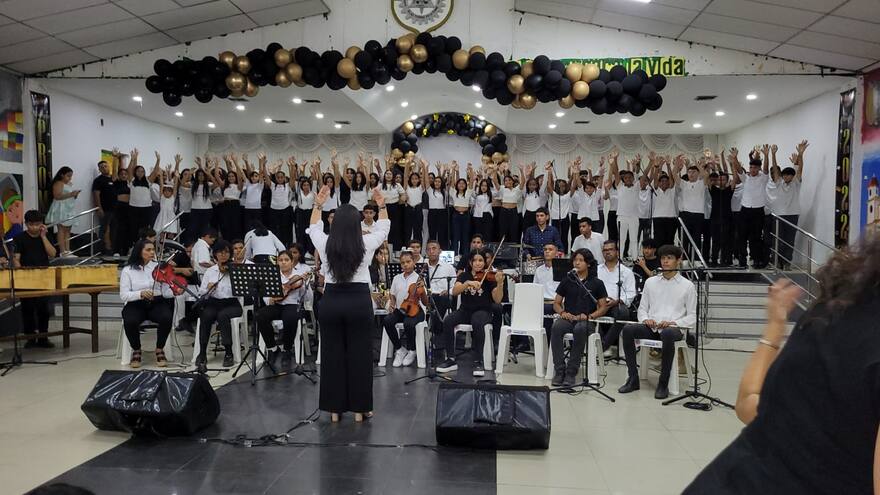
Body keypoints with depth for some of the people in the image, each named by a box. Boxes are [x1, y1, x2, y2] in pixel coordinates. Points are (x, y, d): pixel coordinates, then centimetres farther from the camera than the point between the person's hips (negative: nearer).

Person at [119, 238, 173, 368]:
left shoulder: (159, 267, 6)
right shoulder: (127, 270, 1)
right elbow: (123, 295, -6)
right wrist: (141, 294, -23)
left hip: (157, 303, 1)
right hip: (135, 305, -1)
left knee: (166, 318, -31)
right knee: (130, 322, -33)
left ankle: (160, 350, -6)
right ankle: (136, 351, -4)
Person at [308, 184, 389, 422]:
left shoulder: (325, 243, -3)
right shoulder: (366, 243, -5)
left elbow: (313, 227, 20)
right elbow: (384, 228, 14)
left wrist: (318, 204, 21)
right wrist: (382, 206, 15)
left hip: (331, 301, 2)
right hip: (359, 301, -1)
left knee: (331, 353, 9)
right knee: (359, 354, 5)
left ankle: (334, 408, 15)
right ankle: (359, 408, 11)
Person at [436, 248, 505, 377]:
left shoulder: (489, 277, 0)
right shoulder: (464, 276, 8)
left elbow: (497, 300, -9)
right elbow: (454, 292, -10)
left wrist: (500, 283, -25)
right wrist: (468, 283, -27)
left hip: (482, 311, -3)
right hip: (465, 310, 3)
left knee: (477, 323, -38)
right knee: (447, 322, -27)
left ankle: (479, 362, -25)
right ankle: (451, 360, -16)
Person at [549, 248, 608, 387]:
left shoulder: (596, 283, 7)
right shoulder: (567, 281, 13)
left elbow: (603, 307, 6)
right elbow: (556, 303, 15)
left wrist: (590, 316, -12)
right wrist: (562, 312, -7)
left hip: (586, 320, -2)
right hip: (568, 318, 2)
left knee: (580, 329, -38)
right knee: (556, 327, -33)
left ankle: (571, 372, -28)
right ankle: (559, 370, -29)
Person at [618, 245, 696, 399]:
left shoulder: (687, 285, 8)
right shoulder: (650, 282, 17)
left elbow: (692, 317, 5)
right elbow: (642, 308, 18)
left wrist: (673, 323, -12)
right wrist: (646, 319, -5)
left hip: (674, 329, -3)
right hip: (651, 327, 3)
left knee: (667, 334, -40)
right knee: (627, 330, -27)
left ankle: (663, 384, -28)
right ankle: (633, 378, -20)